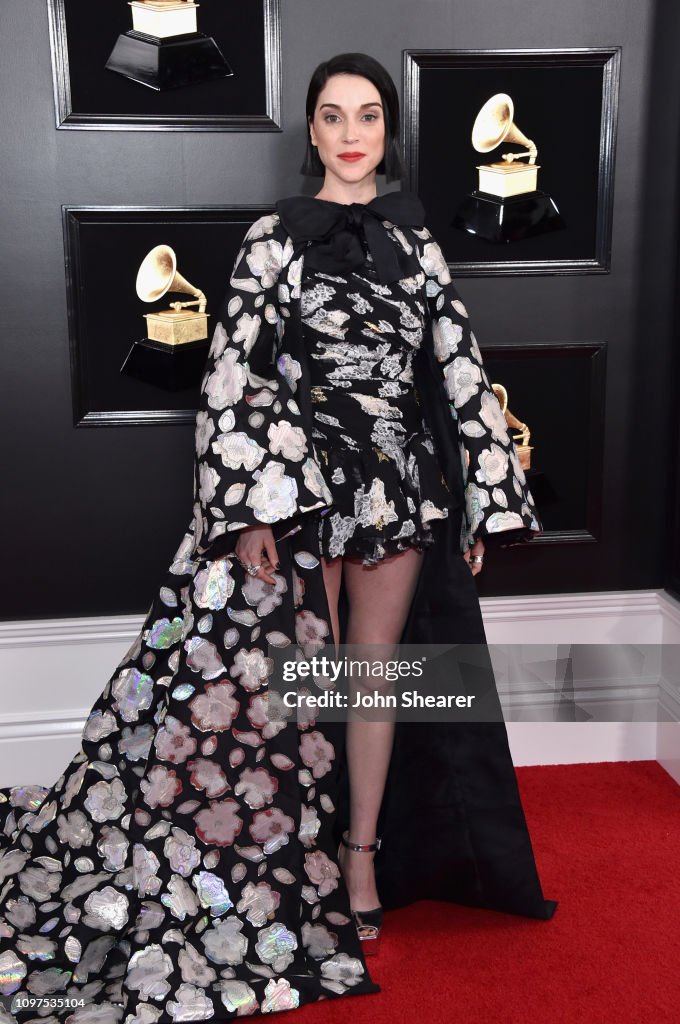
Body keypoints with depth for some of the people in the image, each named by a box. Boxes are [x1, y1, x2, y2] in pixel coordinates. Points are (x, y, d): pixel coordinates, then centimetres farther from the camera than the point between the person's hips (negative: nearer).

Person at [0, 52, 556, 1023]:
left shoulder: (415, 240, 10)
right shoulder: (276, 237, 0)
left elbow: (462, 370, 8)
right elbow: (231, 375, -7)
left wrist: (487, 501, 5)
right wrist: (250, 509, -14)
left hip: (402, 484, 4)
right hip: (303, 481, -3)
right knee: (288, 673, 4)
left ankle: (362, 857, 26)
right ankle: (298, 862, 21)